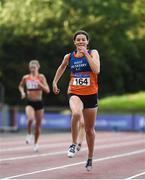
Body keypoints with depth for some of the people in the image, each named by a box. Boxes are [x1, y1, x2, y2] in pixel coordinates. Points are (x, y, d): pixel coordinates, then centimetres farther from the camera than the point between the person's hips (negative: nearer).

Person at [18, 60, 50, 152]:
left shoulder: (41, 77, -3)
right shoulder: (26, 78, 2)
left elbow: (47, 90, -9)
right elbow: (21, 86, 21)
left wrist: (40, 84, -22)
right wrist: (23, 92, 1)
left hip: (39, 103, 0)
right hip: (30, 103, 0)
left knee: (38, 124, 7)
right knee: (30, 118, -30)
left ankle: (36, 143, 25)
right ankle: (29, 134, -5)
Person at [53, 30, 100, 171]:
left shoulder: (93, 53, -3)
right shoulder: (69, 57, 4)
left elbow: (96, 70, -20)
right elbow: (62, 68, 26)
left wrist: (85, 53, -19)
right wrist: (55, 82, 23)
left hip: (91, 94, 0)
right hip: (75, 93, 0)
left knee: (89, 129, 10)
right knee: (76, 114, -35)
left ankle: (90, 158, 30)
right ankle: (74, 144, -16)